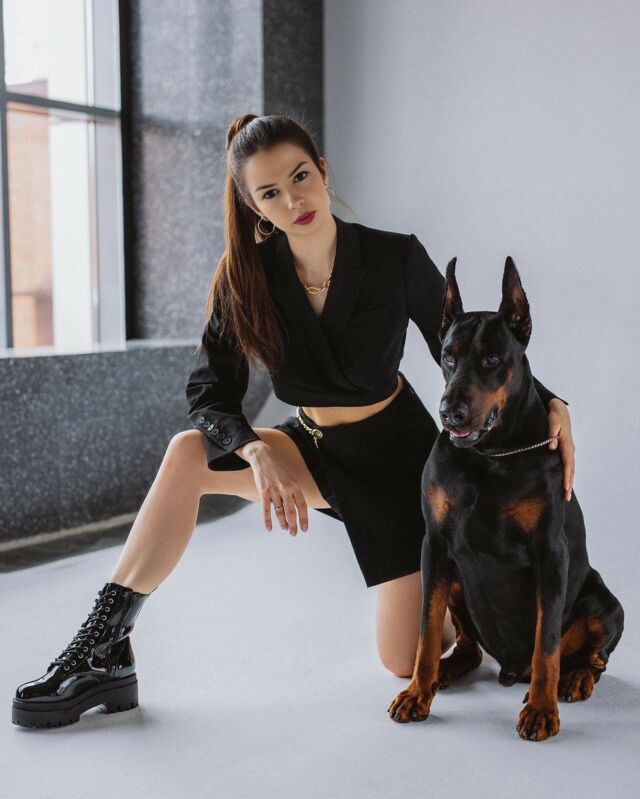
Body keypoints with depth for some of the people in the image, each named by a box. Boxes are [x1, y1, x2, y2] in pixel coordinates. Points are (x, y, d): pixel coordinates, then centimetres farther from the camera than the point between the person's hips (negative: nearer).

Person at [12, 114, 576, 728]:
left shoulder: (396, 258, -19)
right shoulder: (246, 275, -12)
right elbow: (210, 396, -15)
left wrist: (547, 404, -24)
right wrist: (257, 452, -35)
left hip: (397, 453, -3)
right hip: (315, 447, 3)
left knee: (405, 662, -7)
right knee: (188, 453, -21)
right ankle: (102, 650, -14)